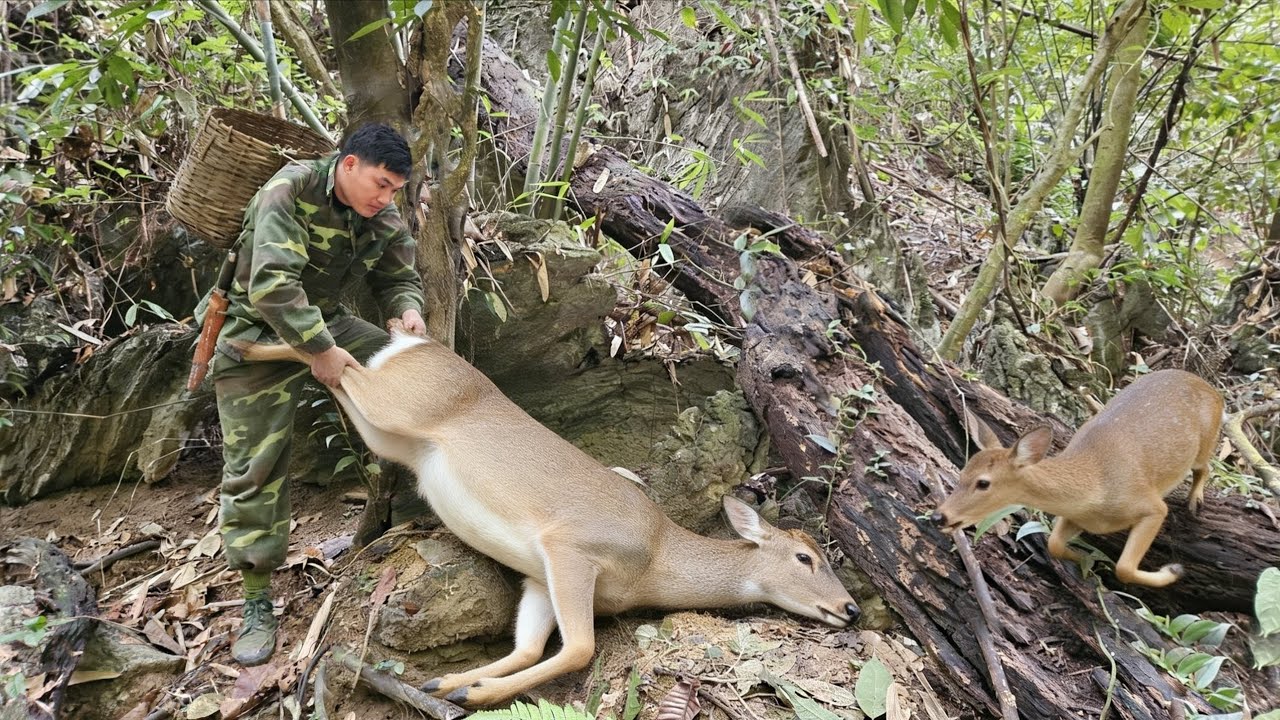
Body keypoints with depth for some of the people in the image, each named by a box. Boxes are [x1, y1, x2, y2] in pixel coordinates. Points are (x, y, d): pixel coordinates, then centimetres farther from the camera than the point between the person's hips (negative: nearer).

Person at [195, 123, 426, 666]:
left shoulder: (384, 218, -5)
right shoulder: (290, 191, -25)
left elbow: (399, 277, 6)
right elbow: (272, 281, -34)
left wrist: (407, 309, -17)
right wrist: (318, 350, -33)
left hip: (327, 321, 6)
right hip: (259, 332, -6)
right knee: (255, 467, -5)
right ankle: (257, 603, 4)